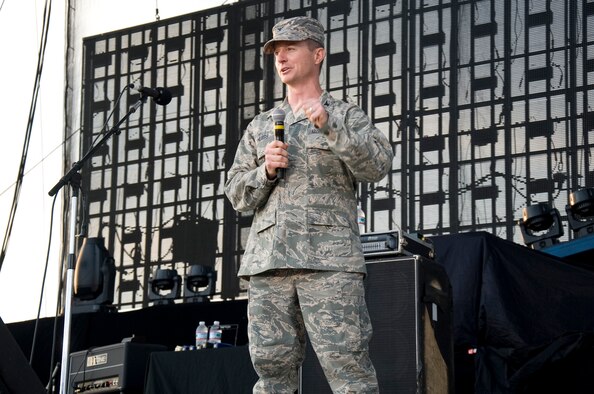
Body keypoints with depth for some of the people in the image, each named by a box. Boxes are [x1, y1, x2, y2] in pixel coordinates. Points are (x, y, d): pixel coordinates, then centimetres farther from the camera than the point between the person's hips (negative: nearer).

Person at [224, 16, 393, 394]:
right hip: (268, 262, 4)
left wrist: (329, 125, -16)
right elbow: (236, 194, 19)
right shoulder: (260, 127, 24)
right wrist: (266, 171, -2)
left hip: (329, 261, -4)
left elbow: (378, 166, -4)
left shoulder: (346, 115, 13)